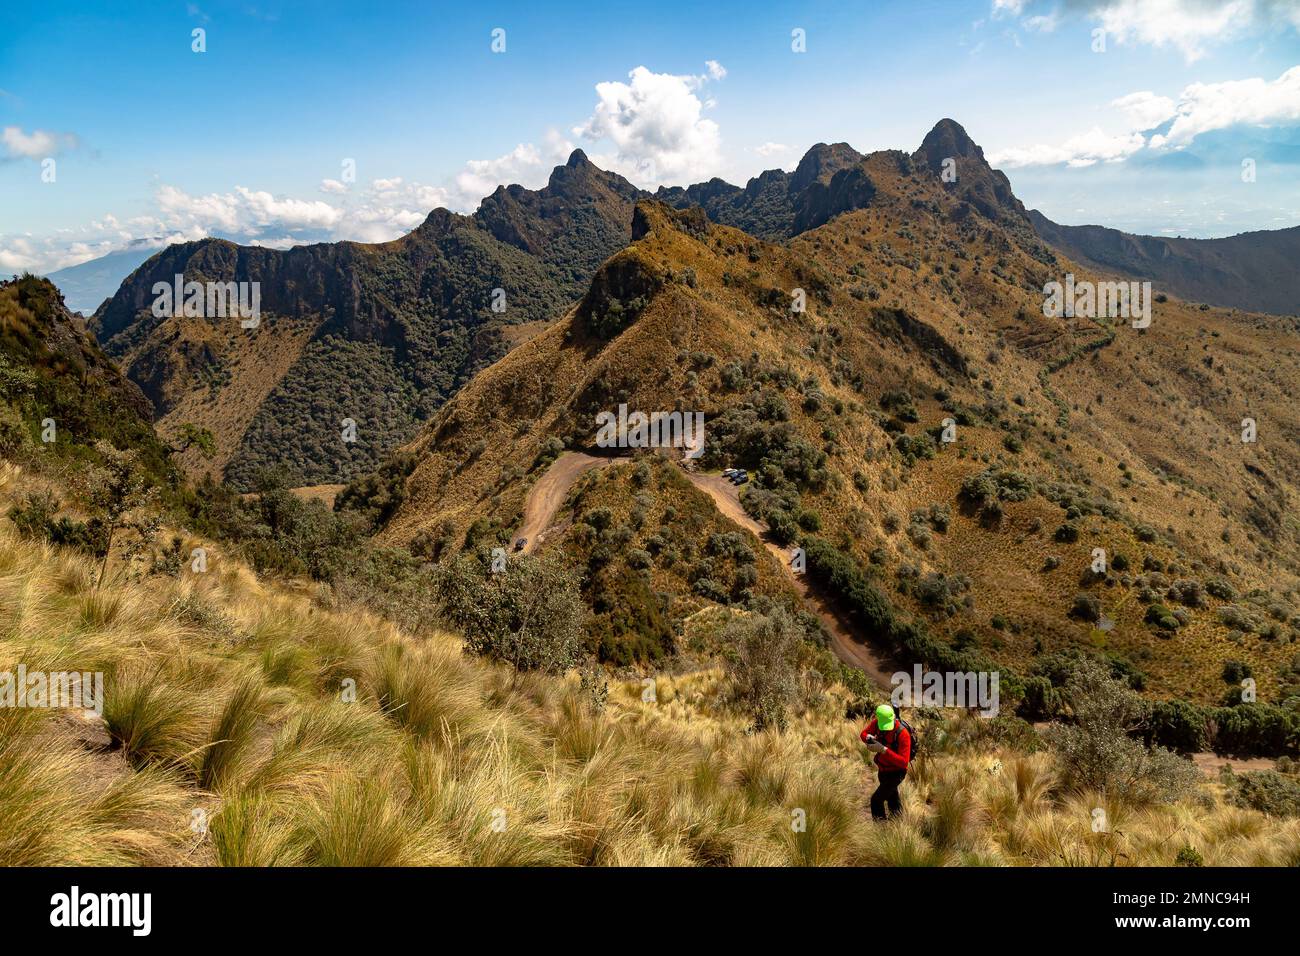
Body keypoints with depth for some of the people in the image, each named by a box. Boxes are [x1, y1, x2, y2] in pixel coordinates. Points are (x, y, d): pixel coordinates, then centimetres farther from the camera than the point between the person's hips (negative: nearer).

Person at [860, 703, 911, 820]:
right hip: (882, 769, 7)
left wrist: (884, 750, -45)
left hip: (896, 772, -7)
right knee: (891, 797, 27)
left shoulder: (903, 734, -33)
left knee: (876, 800, -14)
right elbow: (864, 733, -4)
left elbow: (904, 762, -37)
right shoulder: (877, 722, -18)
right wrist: (869, 738, -28)